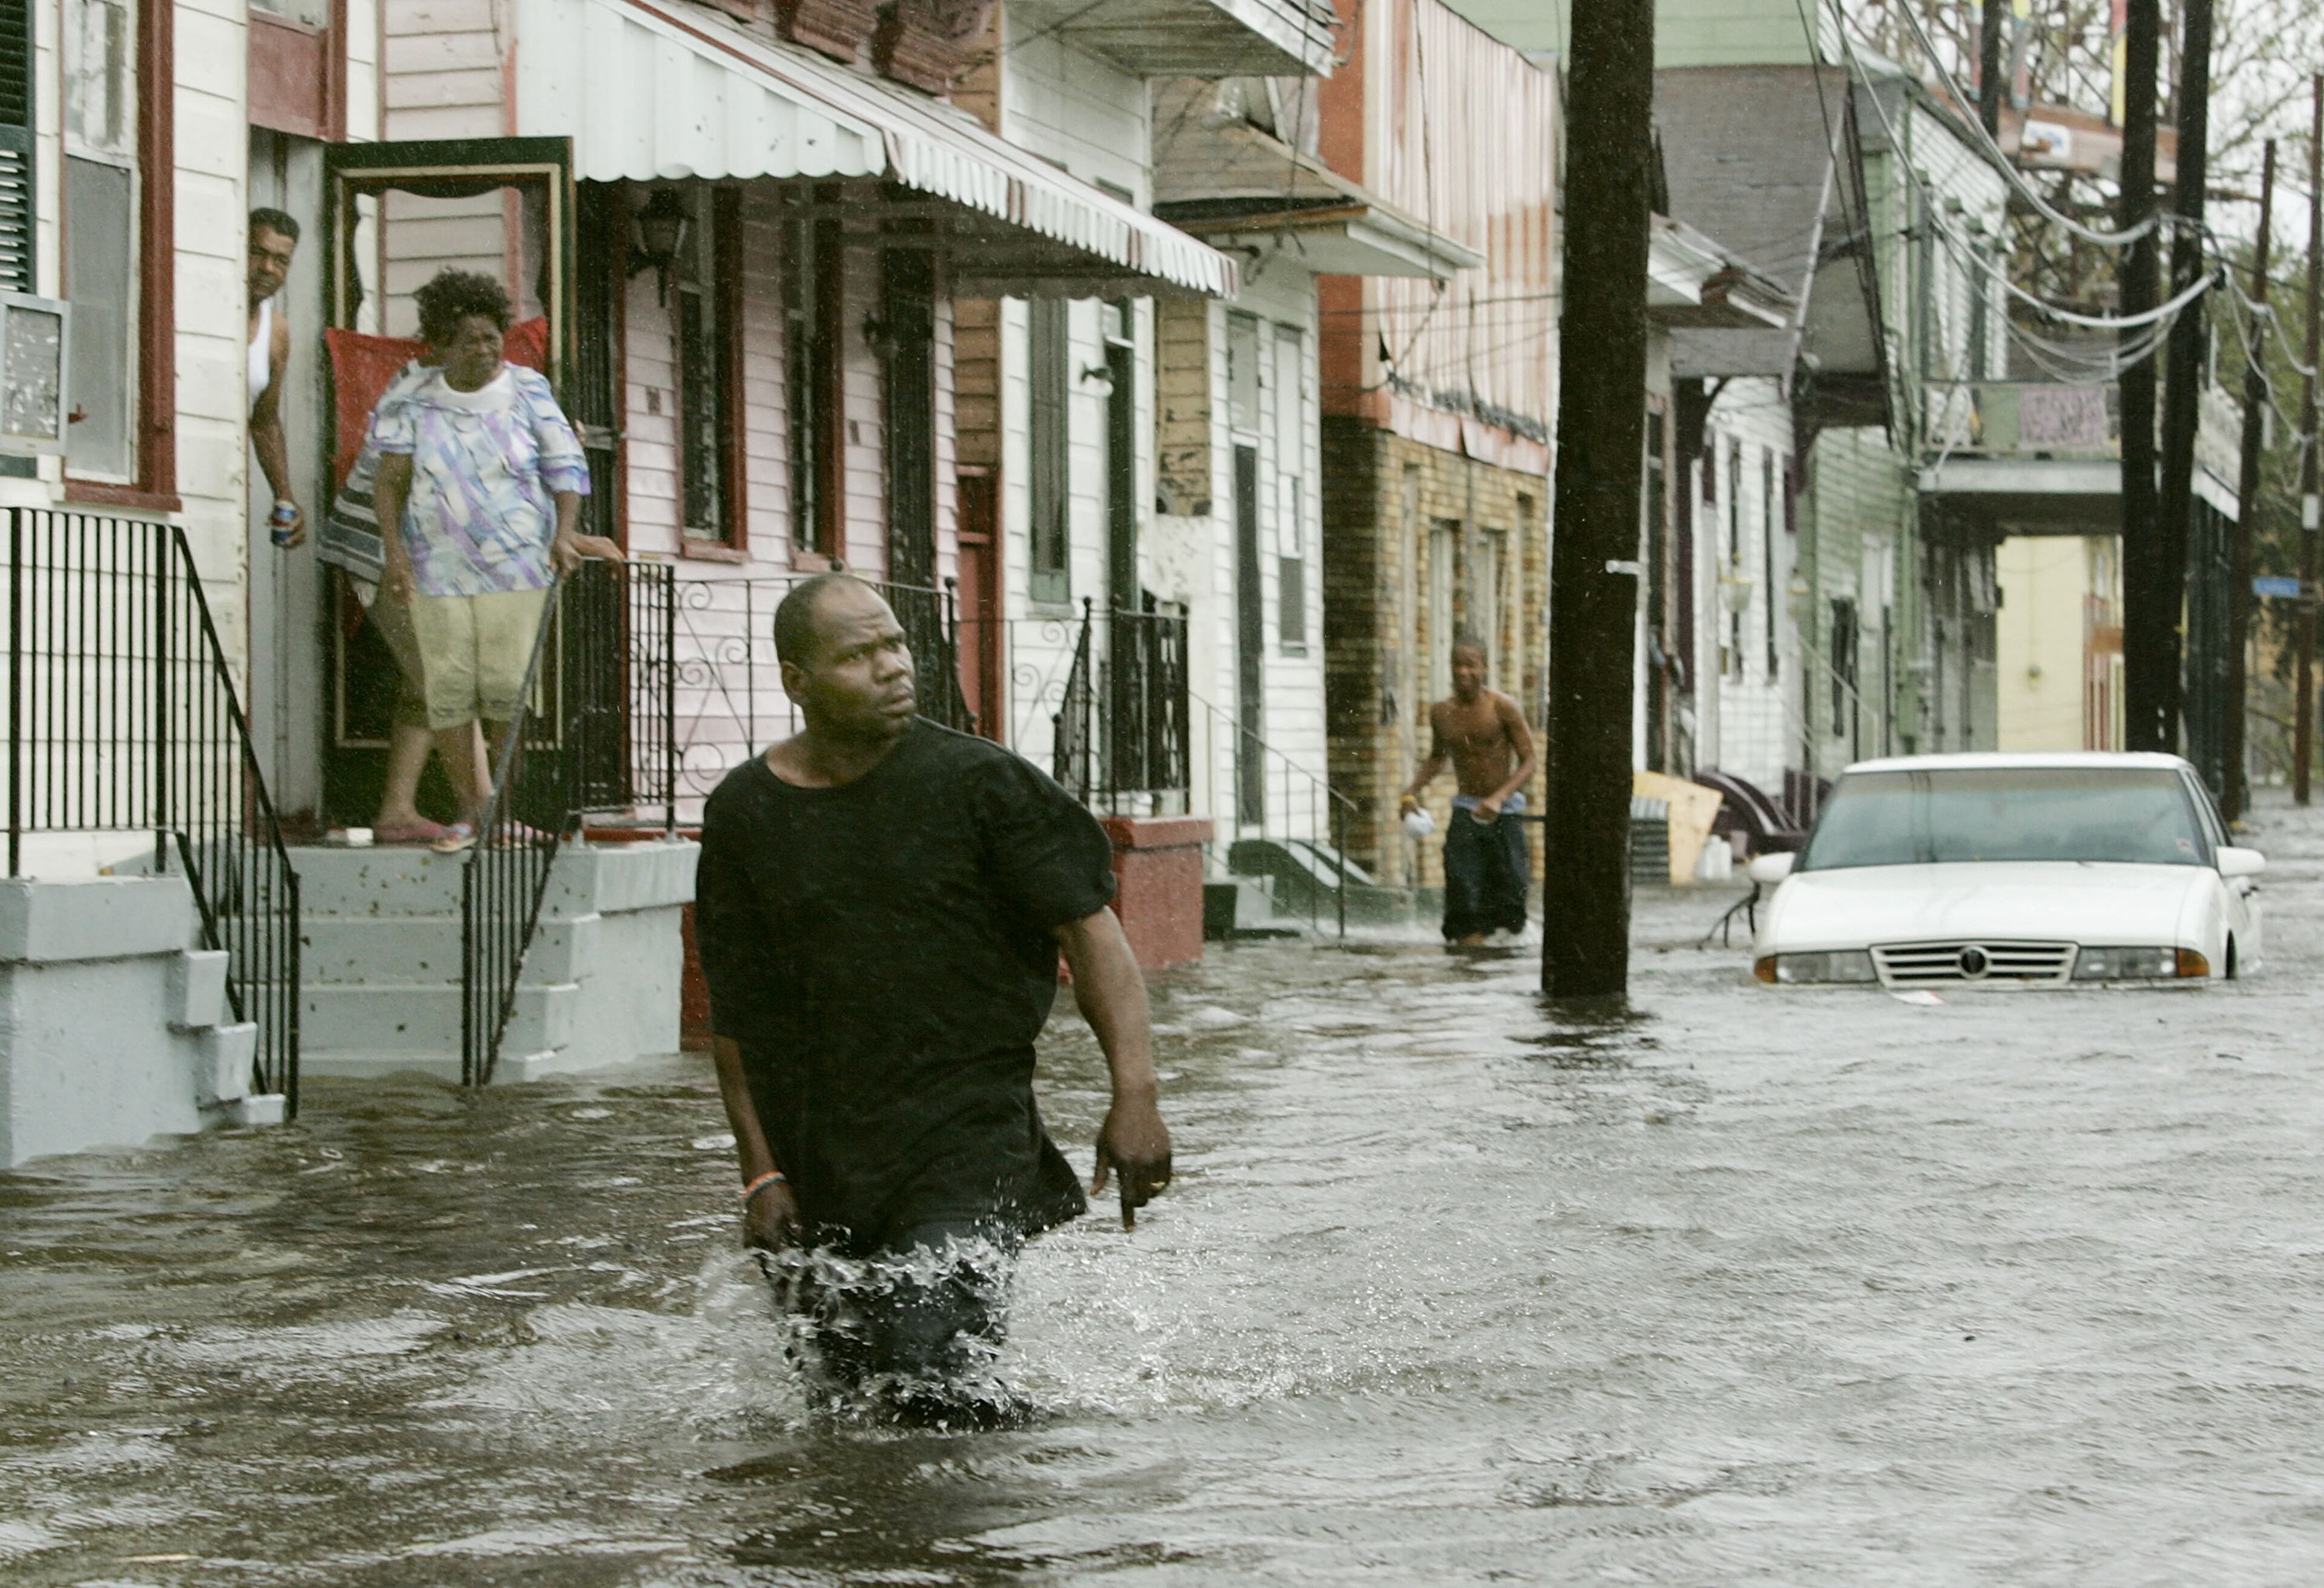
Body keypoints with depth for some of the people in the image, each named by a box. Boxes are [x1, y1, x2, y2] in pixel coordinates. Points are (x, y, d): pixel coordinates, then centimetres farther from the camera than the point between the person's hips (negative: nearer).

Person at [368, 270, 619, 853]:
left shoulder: (528, 394, 2)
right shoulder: (415, 406, 3)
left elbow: (566, 467, 4)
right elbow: (390, 478, 3)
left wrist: (565, 531, -10)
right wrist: (393, 548, -10)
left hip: (517, 565, -1)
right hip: (438, 569, 1)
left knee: (507, 684, -5)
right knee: (447, 685, -3)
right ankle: (470, 803, 7)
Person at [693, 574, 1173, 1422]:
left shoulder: (978, 782, -5)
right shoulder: (744, 815, 3)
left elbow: (1090, 931, -4)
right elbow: (737, 1013, 9)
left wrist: (1135, 1095, -14)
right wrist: (762, 1173, 5)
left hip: (968, 1135, -4)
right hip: (821, 1154, 4)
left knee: (927, 1369, -19)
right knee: (838, 1376, 8)